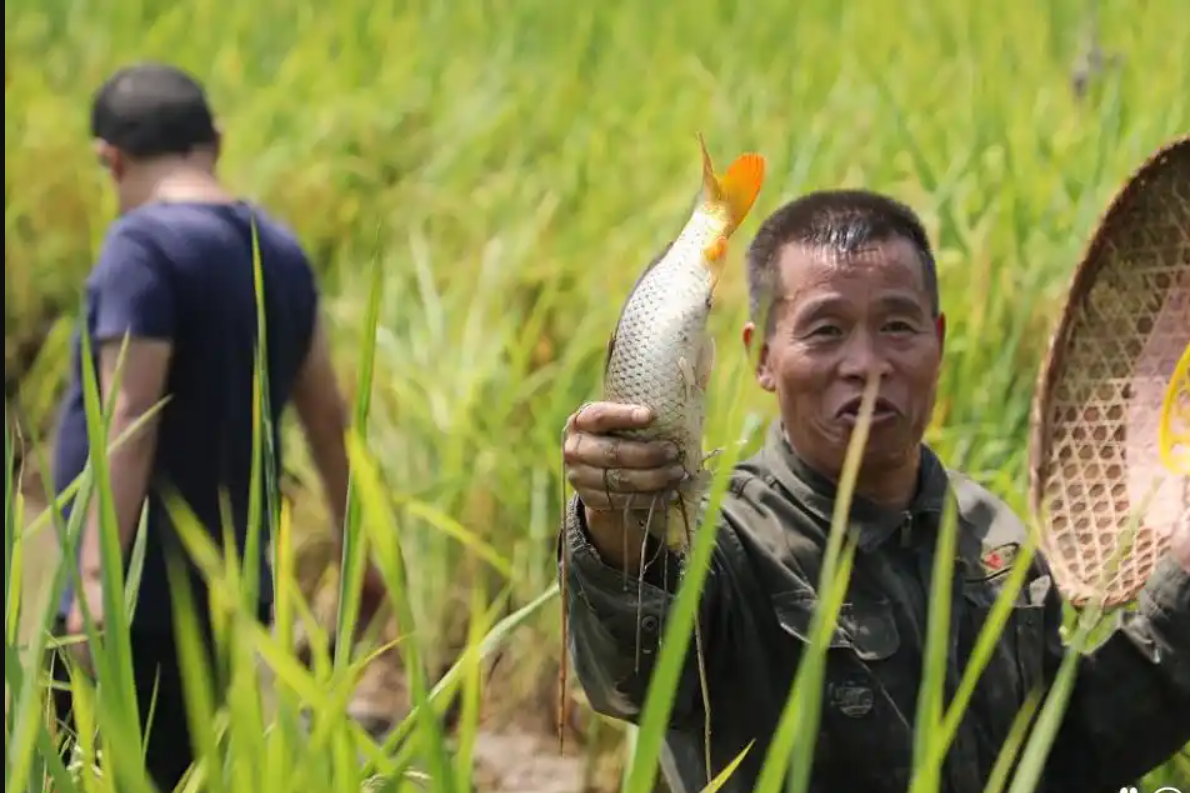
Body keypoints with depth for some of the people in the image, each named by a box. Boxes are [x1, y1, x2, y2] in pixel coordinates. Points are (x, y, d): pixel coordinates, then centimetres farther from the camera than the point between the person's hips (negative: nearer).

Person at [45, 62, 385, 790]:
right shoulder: (282, 251, 11)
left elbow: (130, 423, -20)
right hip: (232, 588, 8)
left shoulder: (144, 246, -12)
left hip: (143, 598, -8)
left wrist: (94, 579, -23)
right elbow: (329, 419, 17)